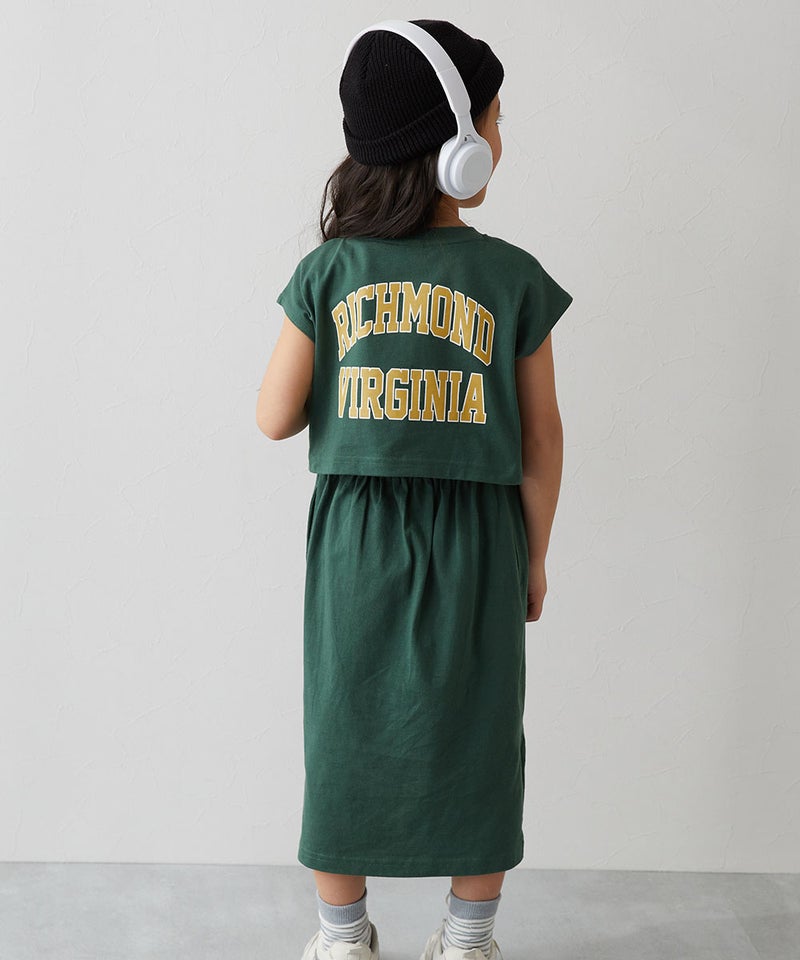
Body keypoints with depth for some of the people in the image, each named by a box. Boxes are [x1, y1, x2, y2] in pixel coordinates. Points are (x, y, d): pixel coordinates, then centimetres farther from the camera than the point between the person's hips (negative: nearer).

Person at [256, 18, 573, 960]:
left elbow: (276, 416, -3)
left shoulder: (329, 270, -4)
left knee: (346, 734, 15)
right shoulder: (514, 277, -6)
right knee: (473, 737, 15)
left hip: (354, 535, 1)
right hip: (475, 539, 0)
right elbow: (542, 439, -1)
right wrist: (532, 558, 10)